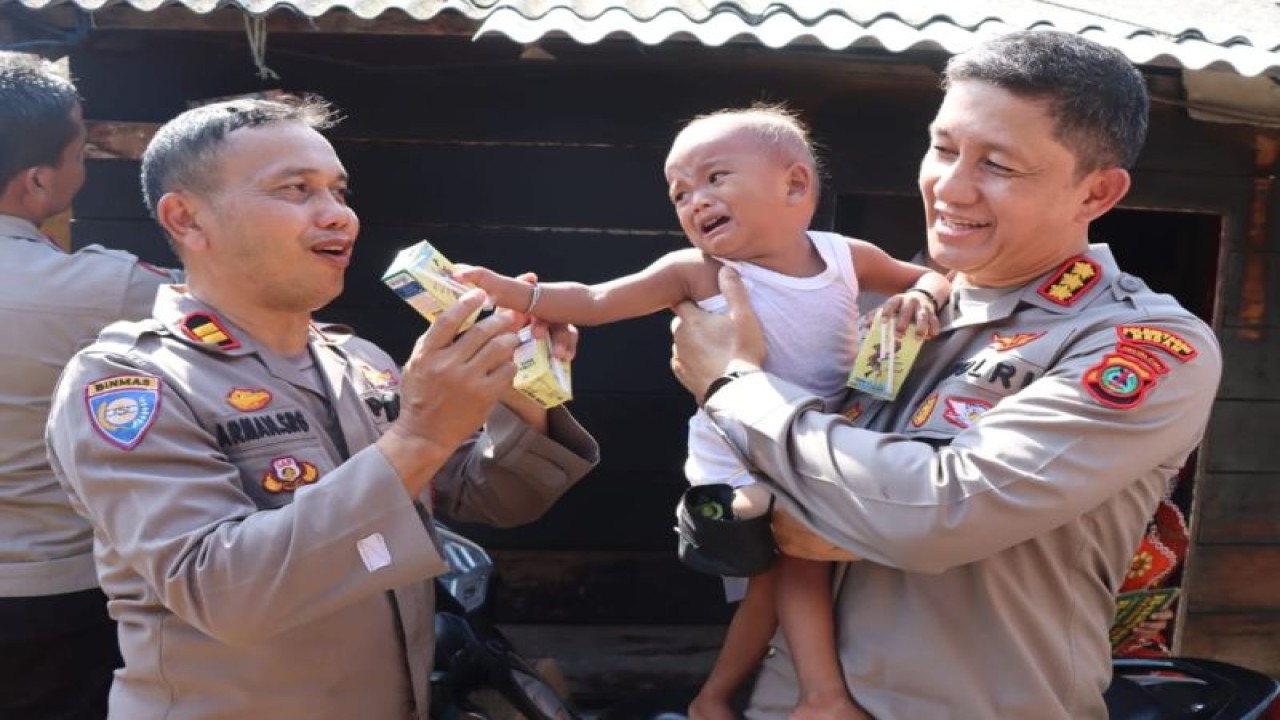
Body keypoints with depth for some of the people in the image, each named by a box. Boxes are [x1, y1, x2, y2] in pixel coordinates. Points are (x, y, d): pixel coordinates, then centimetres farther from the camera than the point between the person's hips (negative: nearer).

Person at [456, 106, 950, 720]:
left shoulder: (846, 256, -7)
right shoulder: (697, 272, -15)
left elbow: (930, 277, 8)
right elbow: (594, 302, -18)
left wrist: (921, 297, -15)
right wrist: (516, 293, -33)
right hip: (738, 464, -4)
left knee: (773, 583, 13)